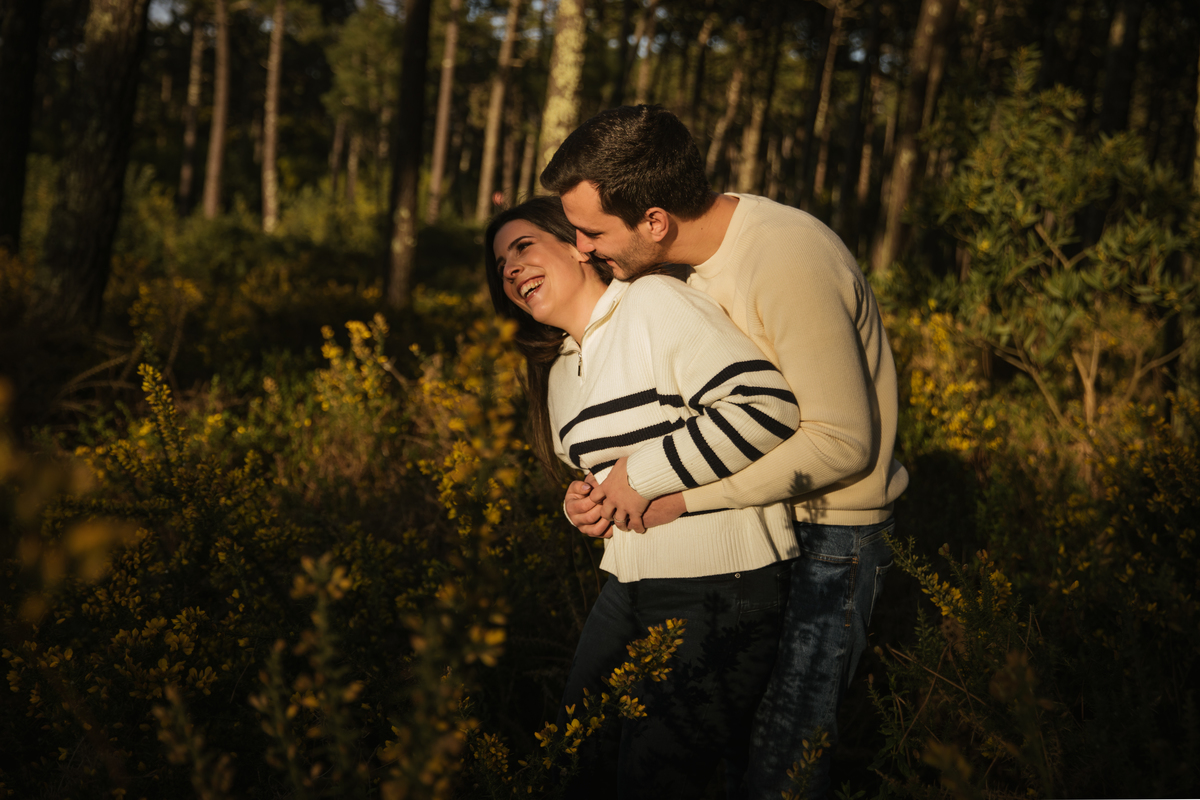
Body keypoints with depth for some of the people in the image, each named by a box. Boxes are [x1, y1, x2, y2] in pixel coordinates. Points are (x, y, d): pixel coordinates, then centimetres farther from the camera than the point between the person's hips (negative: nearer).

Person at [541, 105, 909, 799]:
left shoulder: (788, 261, -26)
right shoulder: (695, 253, 1)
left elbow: (842, 444, -24)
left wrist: (682, 498, -22)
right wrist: (603, 486, -6)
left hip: (831, 532, -8)